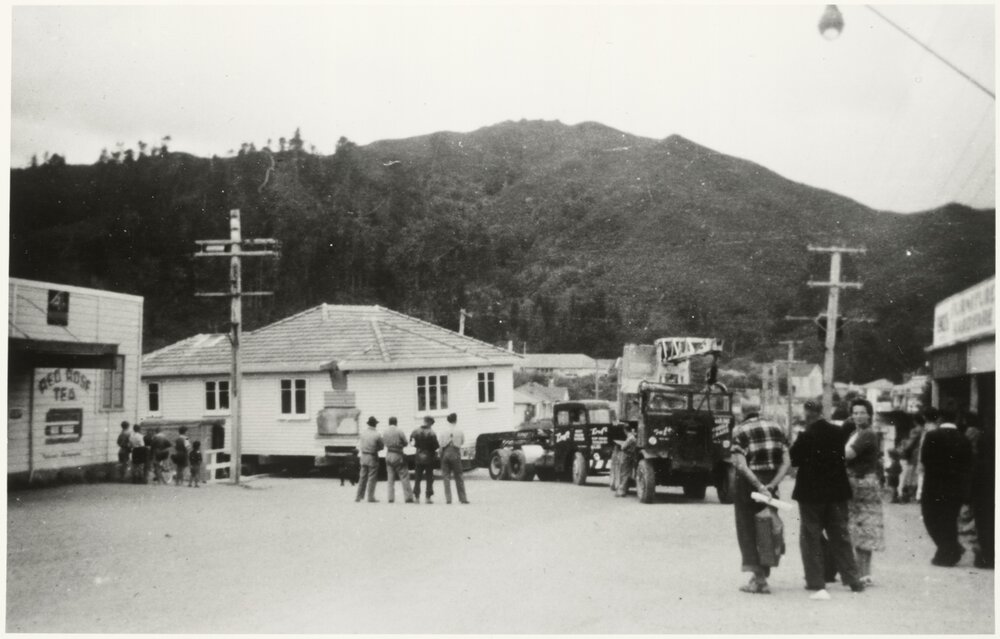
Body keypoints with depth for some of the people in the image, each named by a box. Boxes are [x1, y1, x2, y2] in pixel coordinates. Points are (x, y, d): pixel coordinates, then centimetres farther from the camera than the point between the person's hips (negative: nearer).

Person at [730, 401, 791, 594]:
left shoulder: (740, 431, -5)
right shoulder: (776, 429, 8)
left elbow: (741, 465, -18)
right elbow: (787, 462, 0)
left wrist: (759, 486, -19)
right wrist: (772, 484, -8)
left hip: (748, 484, -4)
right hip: (770, 483, 4)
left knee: (748, 531, 4)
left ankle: (759, 578, -4)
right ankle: (762, 575, 20)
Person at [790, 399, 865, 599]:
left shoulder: (806, 437, -17)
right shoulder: (838, 433, -2)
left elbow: (793, 460, -11)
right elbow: (843, 456, 9)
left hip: (811, 493, -5)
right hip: (836, 491, 5)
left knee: (810, 538, 5)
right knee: (840, 537, 15)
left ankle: (817, 584, 2)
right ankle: (852, 580, 20)